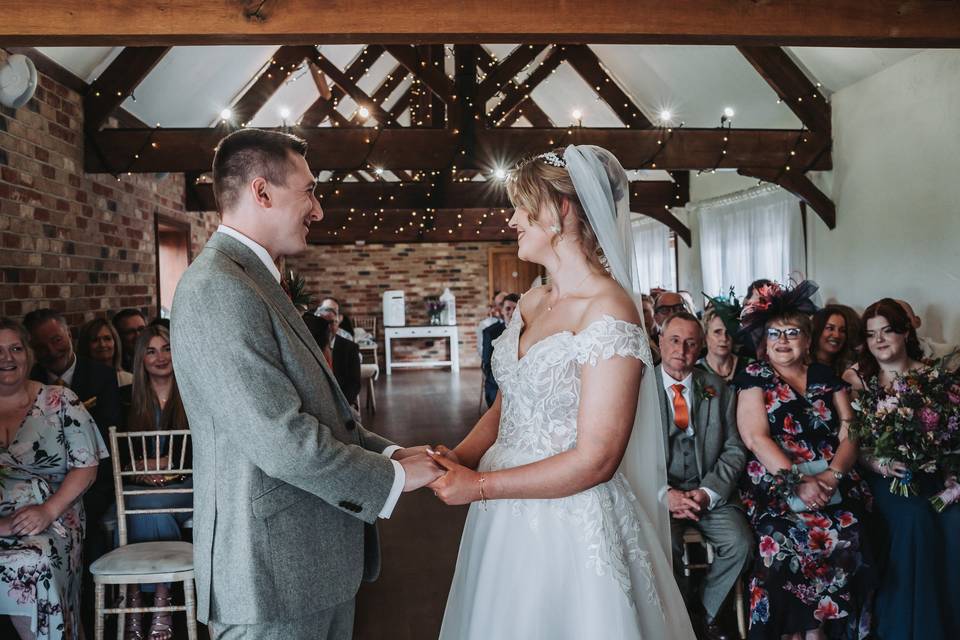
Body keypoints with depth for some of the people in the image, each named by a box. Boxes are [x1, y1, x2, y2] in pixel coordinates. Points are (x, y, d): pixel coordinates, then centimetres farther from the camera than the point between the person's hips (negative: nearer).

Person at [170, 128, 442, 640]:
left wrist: (389, 451, 3)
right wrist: (392, 476, -12)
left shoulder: (252, 281, 12)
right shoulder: (219, 290, -20)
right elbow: (283, 441, -25)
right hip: (273, 574, -9)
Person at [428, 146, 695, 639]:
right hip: (503, 519, 7)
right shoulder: (530, 304, 6)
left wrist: (479, 485, -17)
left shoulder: (609, 312, -19)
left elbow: (595, 460, -21)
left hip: (570, 526, -7)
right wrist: (457, 459, -6)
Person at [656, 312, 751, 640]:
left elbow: (734, 450, 6)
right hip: (659, 492, -2)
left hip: (709, 492, 3)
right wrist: (664, 493, -17)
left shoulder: (718, 389, 7)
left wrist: (708, 491, -10)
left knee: (740, 543, -20)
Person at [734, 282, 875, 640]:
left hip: (832, 484, 3)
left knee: (843, 536, -24)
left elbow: (850, 434, 8)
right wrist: (797, 483, -17)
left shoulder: (826, 377, 15)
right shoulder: (754, 377, 6)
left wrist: (832, 475, -12)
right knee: (787, 540, -28)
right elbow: (756, 438, -5)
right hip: (775, 486, -2)